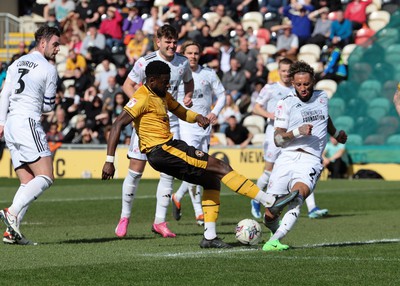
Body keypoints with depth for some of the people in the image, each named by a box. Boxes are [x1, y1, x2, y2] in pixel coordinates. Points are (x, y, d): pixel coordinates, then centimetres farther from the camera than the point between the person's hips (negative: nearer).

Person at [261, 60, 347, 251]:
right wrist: (297, 131, -18)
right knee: (270, 215, -5)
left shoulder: (322, 97, 15)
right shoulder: (285, 104, 4)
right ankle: (277, 233, 29)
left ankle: (274, 241, -40)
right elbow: (278, 139, -4)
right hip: (286, 159, 0)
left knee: (296, 197, -31)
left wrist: (336, 134, 51)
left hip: (310, 161, 1)